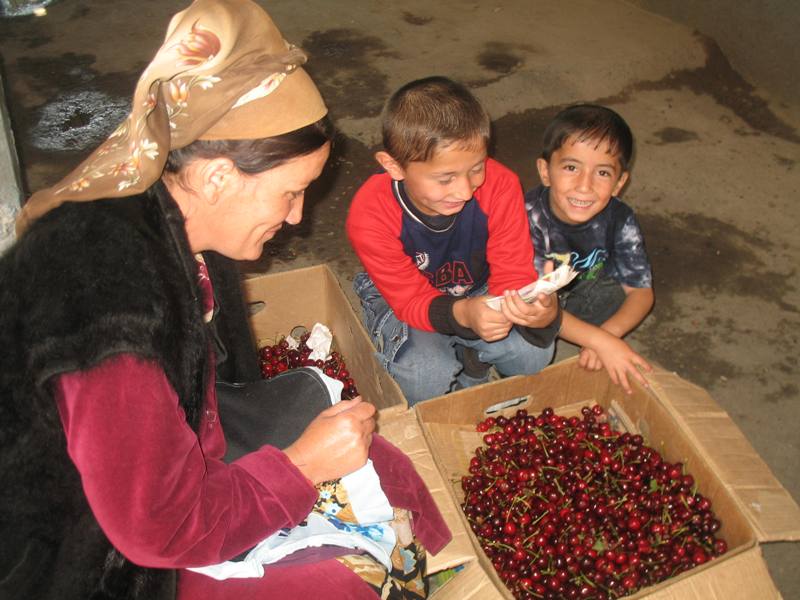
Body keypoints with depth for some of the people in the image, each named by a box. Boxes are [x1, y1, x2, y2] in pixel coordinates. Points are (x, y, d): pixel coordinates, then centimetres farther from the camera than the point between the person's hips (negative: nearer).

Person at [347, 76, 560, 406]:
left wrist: (540, 309, -48)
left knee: (534, 352, -22)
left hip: (476, 292, 3)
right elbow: (412, 300, -25)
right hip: (402, 300, -2)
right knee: (428, 381, -30)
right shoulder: (370, 215, -31)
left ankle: (461, 356, 7)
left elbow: (512, 276, -22)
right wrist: (463, 314, -49)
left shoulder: (500, 186, -25)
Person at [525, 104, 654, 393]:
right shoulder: (529, 218, -32)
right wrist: (600, 341, -44)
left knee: (617, 296, -24)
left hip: (581, 294, 4)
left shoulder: (619, 220, -20)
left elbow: (641, 291, -15)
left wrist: (607, 334, -36)